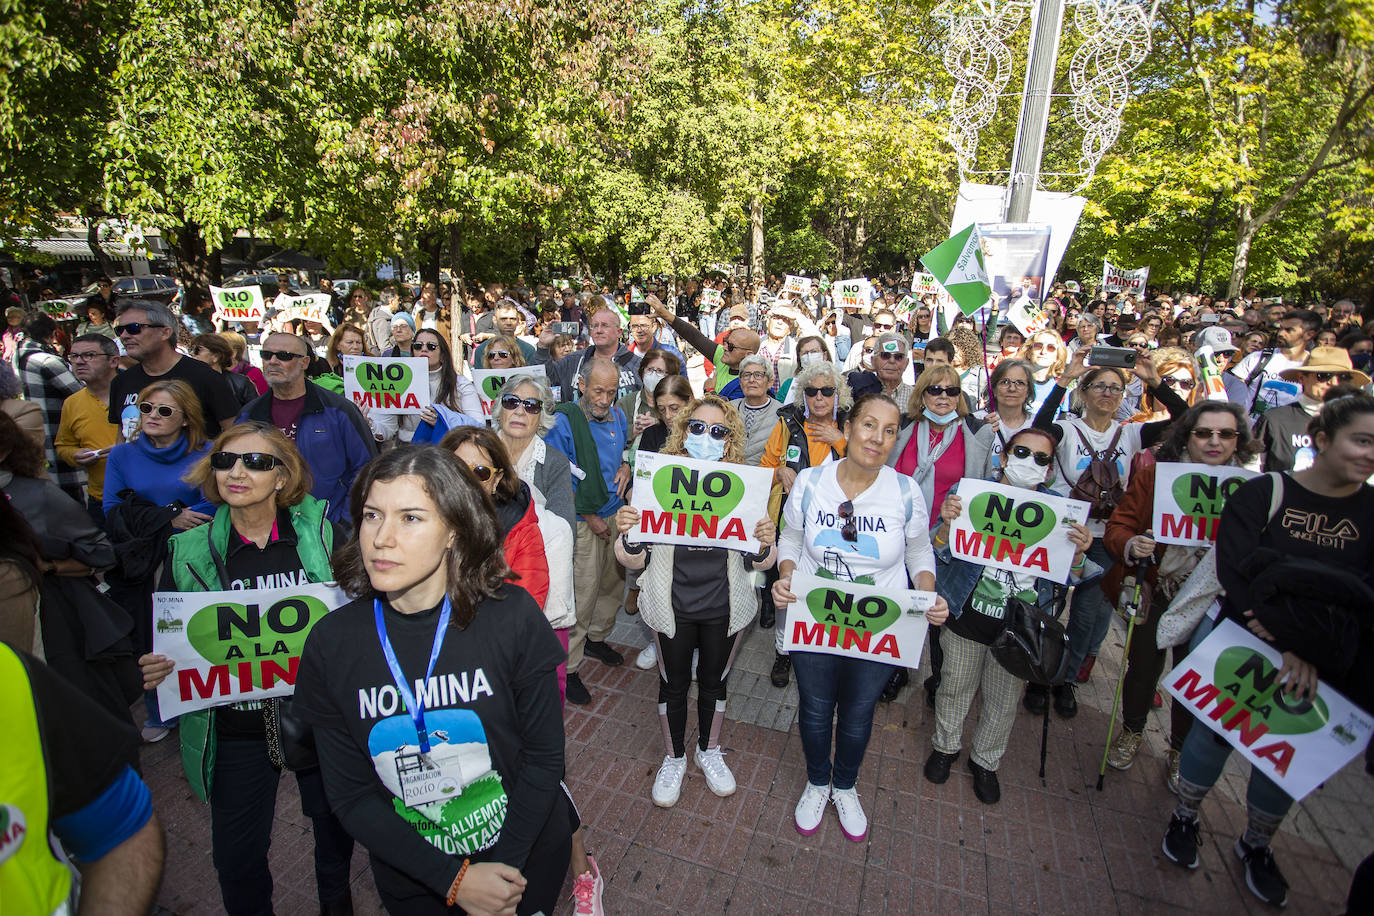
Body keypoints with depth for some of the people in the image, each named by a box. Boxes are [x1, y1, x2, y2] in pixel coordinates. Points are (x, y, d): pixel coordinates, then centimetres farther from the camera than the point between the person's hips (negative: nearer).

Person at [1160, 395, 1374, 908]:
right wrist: (1284, 645, -23)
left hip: (1326, 663, 3)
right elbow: (1235, 569, -20)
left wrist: (1317, 654, -21)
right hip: (1239, 641, -3)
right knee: (1217, 728, 9)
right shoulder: (1262, 494, -12)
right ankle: (1185, 816, 34)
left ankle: (1256, 845, 39)